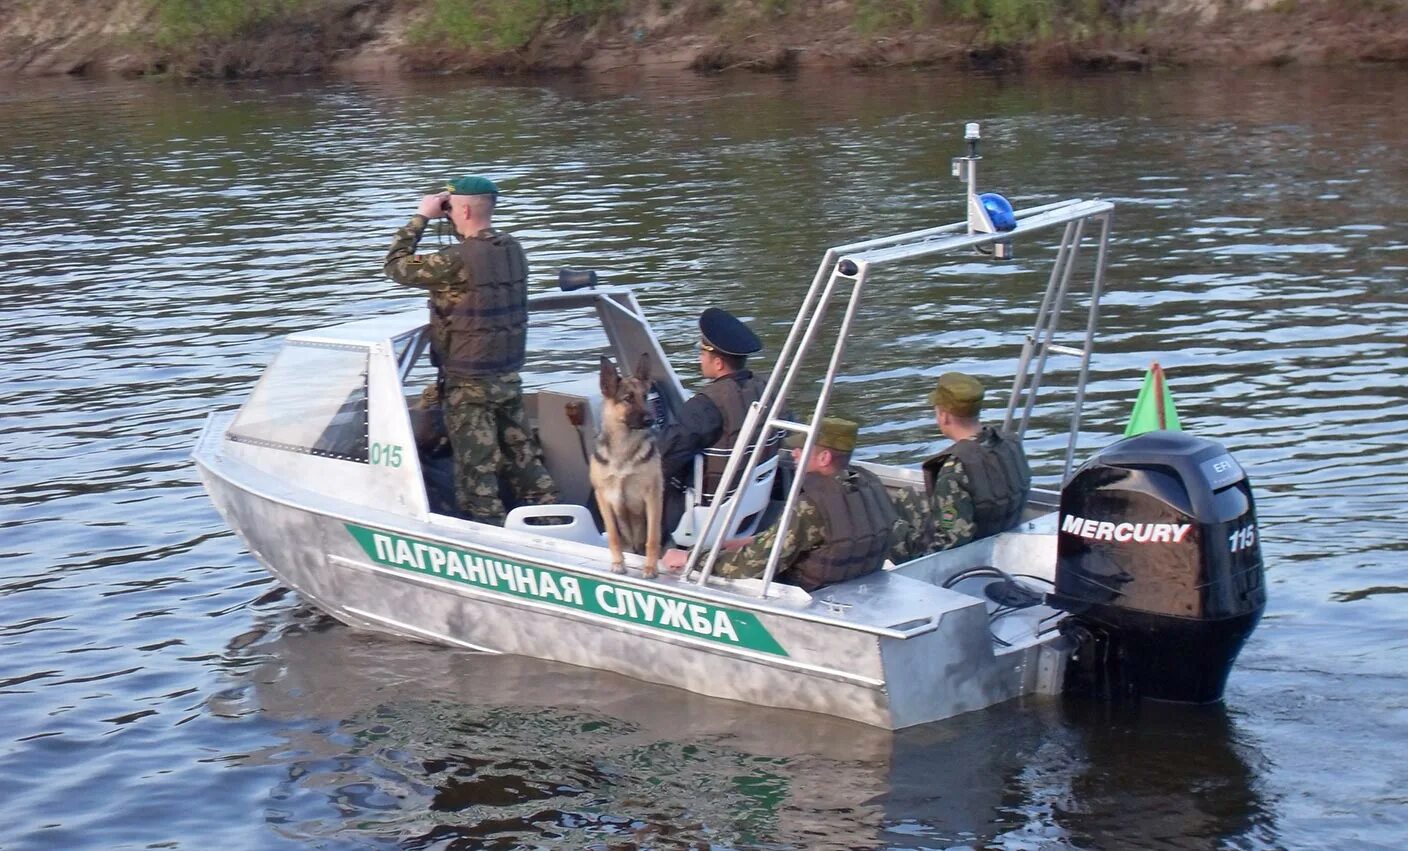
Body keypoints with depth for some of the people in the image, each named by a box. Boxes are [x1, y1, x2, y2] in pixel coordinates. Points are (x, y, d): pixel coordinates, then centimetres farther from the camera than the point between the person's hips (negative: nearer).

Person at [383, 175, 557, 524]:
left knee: (476, 469, 0)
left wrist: (422, 216, -7)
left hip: (469, 384, -7)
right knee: (521, 456, 16)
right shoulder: (512, 249, 1)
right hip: (509, 376, 7)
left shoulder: (458, 260, -22)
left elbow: (397, 266, -12)